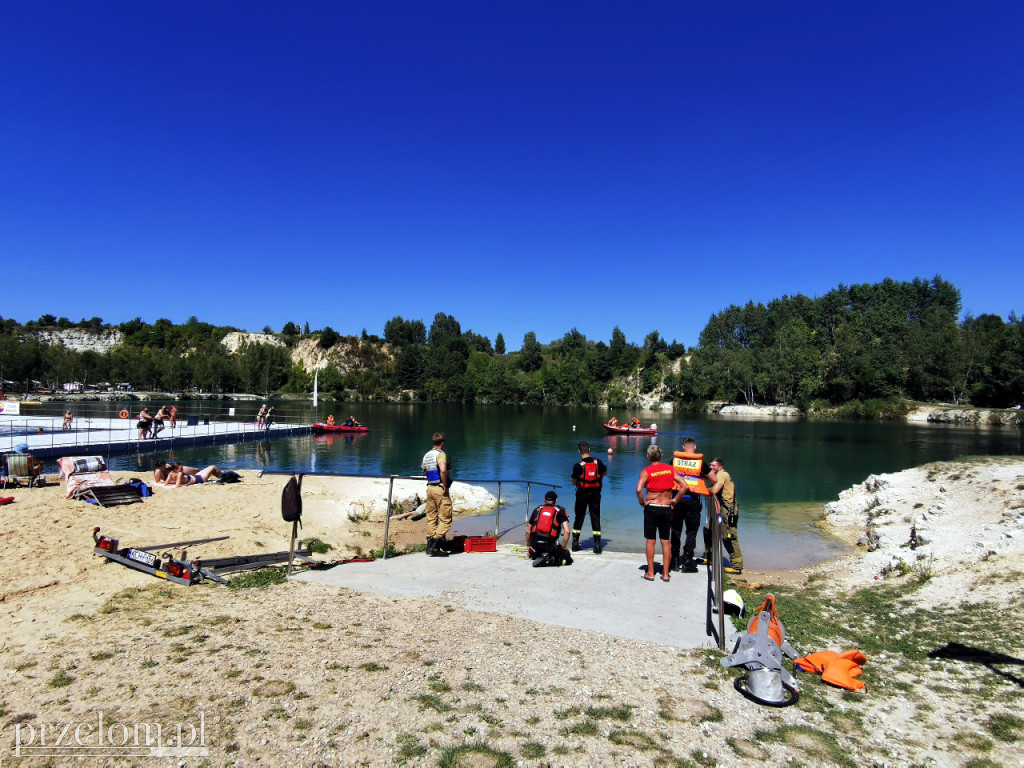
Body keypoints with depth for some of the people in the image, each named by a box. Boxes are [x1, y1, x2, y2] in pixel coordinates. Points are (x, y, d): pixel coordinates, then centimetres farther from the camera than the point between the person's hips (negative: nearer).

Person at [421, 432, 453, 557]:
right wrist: (445, 486, -21)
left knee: (431, 518, 13)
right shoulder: (441, 454, -13)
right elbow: (443, 470, -29)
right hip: (440, 489, -8)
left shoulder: (426, 455, 13)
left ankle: (430, 546, 15)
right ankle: (435, 548, -8)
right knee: (445, 519, -3)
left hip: (430, 488, 8)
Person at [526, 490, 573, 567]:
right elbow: (567, 531, -7)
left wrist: (528, 545, 28)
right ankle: (550, 560, -13)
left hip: (535, 543, 4)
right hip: (550, 545, -3)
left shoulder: (537, 510, 14)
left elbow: (528, 531, 15)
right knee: (568, 559, 13)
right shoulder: (560, 511, 6)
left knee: (533, 555, 35)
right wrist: (563, 547, 5)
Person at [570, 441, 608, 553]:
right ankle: (597, 546, 5)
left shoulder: (578, 465, -13)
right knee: (596, 519, 7)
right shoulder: (598, 462, -5)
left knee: (579, 518, 10)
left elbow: (574, 482, -5)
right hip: (595, 494, 2)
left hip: (582, 494, -1)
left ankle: (575, 544, 14)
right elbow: (605, 472, 14)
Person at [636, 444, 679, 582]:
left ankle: (650, 573, 12)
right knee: (665, 541, 10)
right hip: (666, 508, 3)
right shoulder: (670, 469, 2)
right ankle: (665, 573, 14)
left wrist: (642, 503, -7)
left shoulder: (646, 471, -8)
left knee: (650, 541, 7)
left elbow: (639, 489, -23)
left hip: (651, 508, -3)